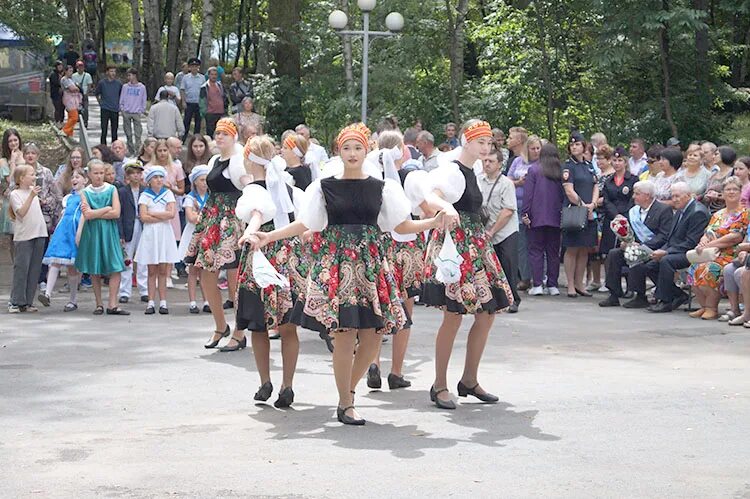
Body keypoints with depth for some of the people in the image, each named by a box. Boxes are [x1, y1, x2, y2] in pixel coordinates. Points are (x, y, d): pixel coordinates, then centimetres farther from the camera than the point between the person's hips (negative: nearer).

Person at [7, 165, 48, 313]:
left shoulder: (33, 191, 15)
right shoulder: (15, 194, -4)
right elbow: (22, 212, -18)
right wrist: (31, 196, -23)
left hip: (39, 234, 7)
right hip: (23, 236, -6)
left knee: (34, 270, 6)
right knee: (21, 269, -6)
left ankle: (27, 302, 11)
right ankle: (16, 302, -1)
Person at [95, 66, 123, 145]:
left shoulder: (118, 83, 3)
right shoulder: (102, 82, 0)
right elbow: (96, 93, 13)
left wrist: (119, 104, 8)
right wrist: (100, 102, 6)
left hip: (115, 110, 2)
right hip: (105, 109, -2)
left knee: (114, 130, 7)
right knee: (104, 130, -3)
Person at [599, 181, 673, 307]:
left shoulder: (664, 209, -7)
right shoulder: (633, 211, 16)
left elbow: (664, 235, -16)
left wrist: (644, 246, -23)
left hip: (654, 250, -7)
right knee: (613, 253, -14)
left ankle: (640, 296, -22)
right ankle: (614, 295, -14)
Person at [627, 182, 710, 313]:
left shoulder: (698, 212, -14)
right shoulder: (680, 211, 17)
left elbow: (691, 243, -20)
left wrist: (666, 252, -22)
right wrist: (661, 251, -1)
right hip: (675, 251, 10)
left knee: (666, 261, -33)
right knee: (649, 266, -3)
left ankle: (665, 300, -23)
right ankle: (679, 296, 2)